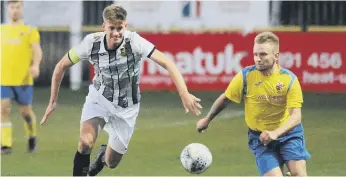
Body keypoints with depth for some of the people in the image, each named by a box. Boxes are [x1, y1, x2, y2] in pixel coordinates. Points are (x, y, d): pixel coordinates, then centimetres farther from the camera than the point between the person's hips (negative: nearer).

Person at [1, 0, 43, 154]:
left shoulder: (30, 30, 1)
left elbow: (37, 50, -10)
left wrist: (36, 65, -27)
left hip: (23, 78, -2)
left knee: (25, 111, 6)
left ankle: (32, 136, 34)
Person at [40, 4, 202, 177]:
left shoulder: (134, 41, -25)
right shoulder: (91, 43, -20)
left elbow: (167, 63, -31)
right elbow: (61, 66, -5)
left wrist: (185, 95, -42)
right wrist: (53, 101, -3)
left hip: (126, 108, 0)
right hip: (99, 98, 0)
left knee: (111, 162, 10)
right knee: (86, 142, -30)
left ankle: (103, 154, 48)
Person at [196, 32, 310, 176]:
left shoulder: (289, 79, -14)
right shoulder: (245, 76, -12)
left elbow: (296, 116, -20)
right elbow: (225, 99, 5)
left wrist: (275, 133, -37)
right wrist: (207, 120, 17)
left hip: (288, 132, 0)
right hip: (260, 137, 0)